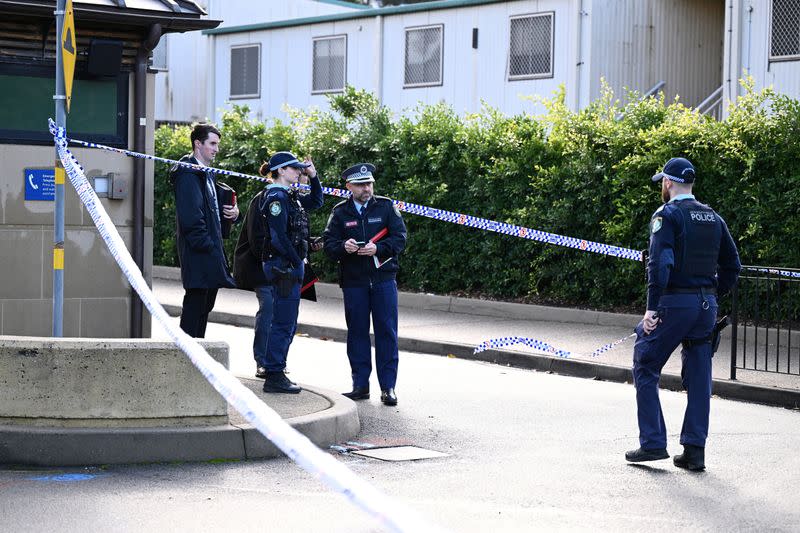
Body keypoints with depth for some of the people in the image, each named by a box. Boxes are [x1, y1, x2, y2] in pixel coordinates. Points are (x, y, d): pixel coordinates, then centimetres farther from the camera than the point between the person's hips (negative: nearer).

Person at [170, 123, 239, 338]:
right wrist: (206, 245, -20)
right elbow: (190, 216, -20)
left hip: (211, 251, 10)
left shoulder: (207, 174, 19)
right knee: (195, 304, -8)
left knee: (205, 305, 13)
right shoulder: (187, 173, -13)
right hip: (198, 253, -10)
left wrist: (231, 211, 6)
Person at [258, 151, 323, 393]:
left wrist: (313, 176, 18)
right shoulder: (276, 197, -14)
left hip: (291, 267, 10)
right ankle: (274, 376, -4)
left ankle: (274, 371, 21)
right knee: (283, 323, -8)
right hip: (283, 266, -10)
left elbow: (315, 202, 31)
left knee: (287, 323, 14)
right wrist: (298, 262, -15)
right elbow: (278, 237, -21)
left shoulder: (291, 196, 15)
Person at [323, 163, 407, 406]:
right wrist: (344, 247, -20)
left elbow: (399, 238, -2)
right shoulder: (340, 212, 6)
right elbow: (328, 243, 2)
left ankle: (388, 387, 4)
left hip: (384, 279, -1)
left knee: (386, 332, -2)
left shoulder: (386, 206, 4)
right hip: (353, 281, 1)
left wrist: (378, 248, -18)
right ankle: (360, 385, 14)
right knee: (357, 332, 6)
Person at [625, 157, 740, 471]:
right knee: (698, 378, 9)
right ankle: (694, 451, 9)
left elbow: (660, 263, -19)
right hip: (706, 305, 6)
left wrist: (651, 307, -18)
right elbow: (732, 266, 16)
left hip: (674, 303, -6)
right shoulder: (713, 218, 14)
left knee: (645, 368, 5)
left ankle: (653, 443, 1)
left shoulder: (667, 215, -8)